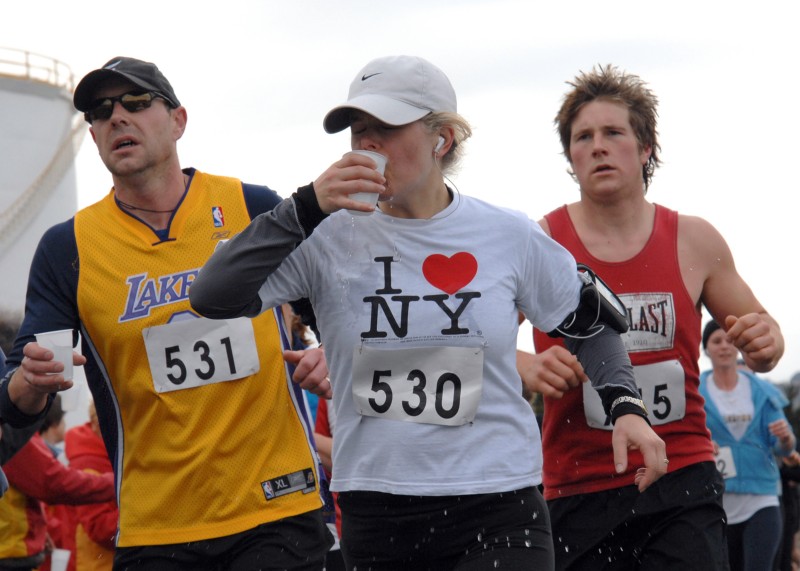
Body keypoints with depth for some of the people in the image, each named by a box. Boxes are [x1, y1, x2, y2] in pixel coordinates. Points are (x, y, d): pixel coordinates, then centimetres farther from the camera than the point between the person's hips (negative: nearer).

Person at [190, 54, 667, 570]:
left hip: (499, 512, -1)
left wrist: (625, 404, 2)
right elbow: (213, 298, -12)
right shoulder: (331, 238, -1)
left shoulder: (510, 236, 2)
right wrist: (309, 208, -18)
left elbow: (589, 321, 18)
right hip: (374, 514, 1)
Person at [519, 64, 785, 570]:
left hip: (683, 478, 0)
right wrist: (524, 367, -23)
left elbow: (759, 329, 18)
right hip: (578, 487, 0)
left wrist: (764, 341, -7)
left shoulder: (694, 240, 7)